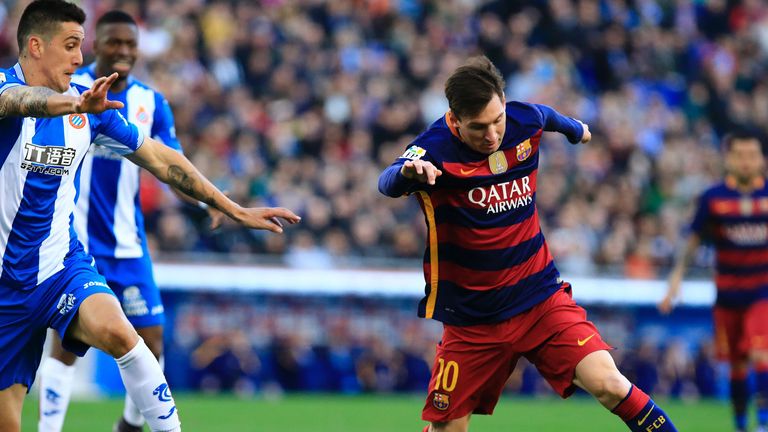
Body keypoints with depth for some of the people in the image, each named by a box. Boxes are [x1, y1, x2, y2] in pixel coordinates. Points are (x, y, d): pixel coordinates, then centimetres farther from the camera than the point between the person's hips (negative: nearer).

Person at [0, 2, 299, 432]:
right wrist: (74, 104, -57)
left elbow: (159, 158, 11)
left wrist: (236, 210, 8)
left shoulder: (90, 105, 4)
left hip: (62, 265, 2)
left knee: (116, 332, -30)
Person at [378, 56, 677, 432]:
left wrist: (575, 129, 42)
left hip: (541, 298, 2)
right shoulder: (436, 149, -19)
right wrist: (407, 172, -61)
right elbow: (387, 183, -37)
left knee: (608, 384, -18)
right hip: (471, 320, -2)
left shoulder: (526, 121, -5)